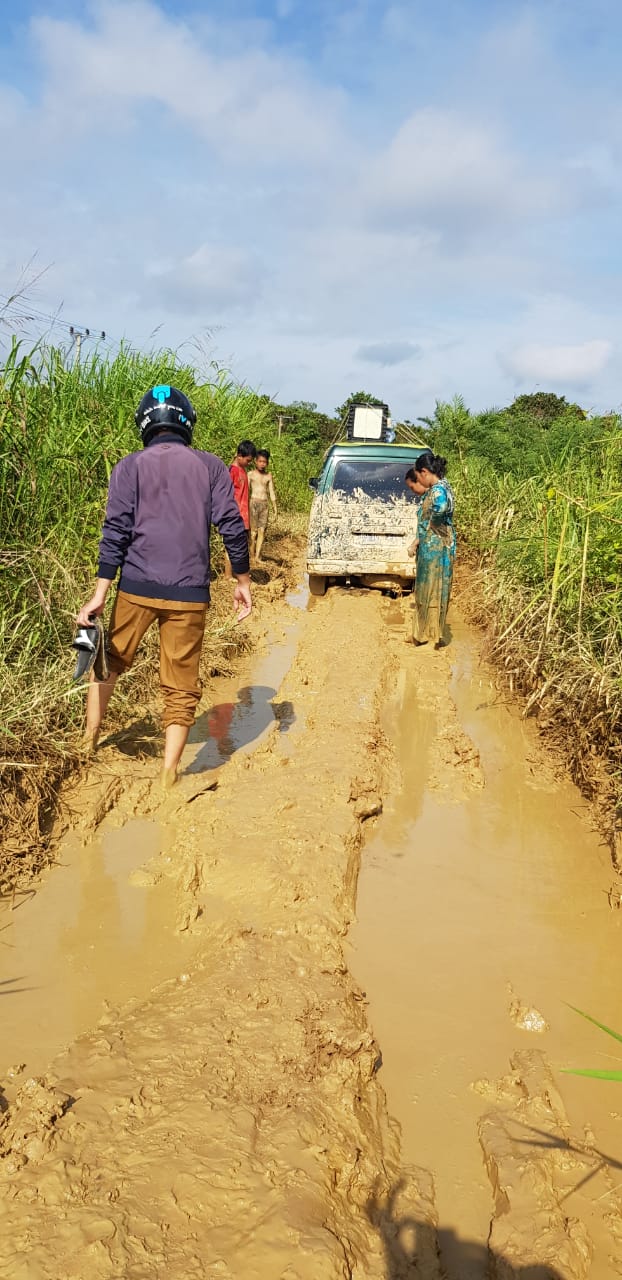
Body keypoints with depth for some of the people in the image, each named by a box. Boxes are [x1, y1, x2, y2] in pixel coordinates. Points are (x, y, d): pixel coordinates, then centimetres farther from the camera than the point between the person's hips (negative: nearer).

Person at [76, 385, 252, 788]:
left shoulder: (129, 467, 3)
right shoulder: (210, 466, 6)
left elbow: (116, 532, -4)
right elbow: (232, 526, 0)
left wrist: (99, 595, -5)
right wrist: (243, 581, 10)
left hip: (137, 587, 0)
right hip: (190, 593, 0)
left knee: (111, 659, 23)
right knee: (181, 686, 7)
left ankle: (90, 738, 31)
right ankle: (169, 776, 4)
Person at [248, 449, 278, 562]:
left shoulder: (269, 475, 11)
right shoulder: (251, 474, 2)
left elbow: (272, 493, 14)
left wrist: (275, 509, 14)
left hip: (264, 504, 3)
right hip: (254, 503, -3)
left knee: (262, 530, -2)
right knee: (254, 530, -3)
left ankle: (258, 556, 1)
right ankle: (252, 555, 6)